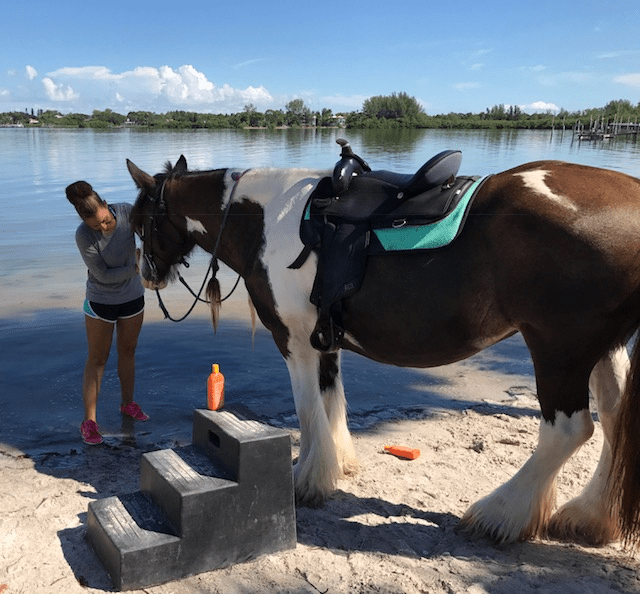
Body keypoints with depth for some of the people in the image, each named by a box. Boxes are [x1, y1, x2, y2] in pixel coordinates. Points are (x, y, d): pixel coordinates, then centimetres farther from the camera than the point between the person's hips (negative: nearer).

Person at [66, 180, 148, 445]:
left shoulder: (127, 212, -19)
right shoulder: (83, 235, -26)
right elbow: (103, 275, -23)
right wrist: (136, 268, -31)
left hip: (133, 295, 4)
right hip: (101, 300, -3)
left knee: (128, 350, 18)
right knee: (97, 359, 3)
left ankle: (128, 403, 36)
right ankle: (89, 421, 12)